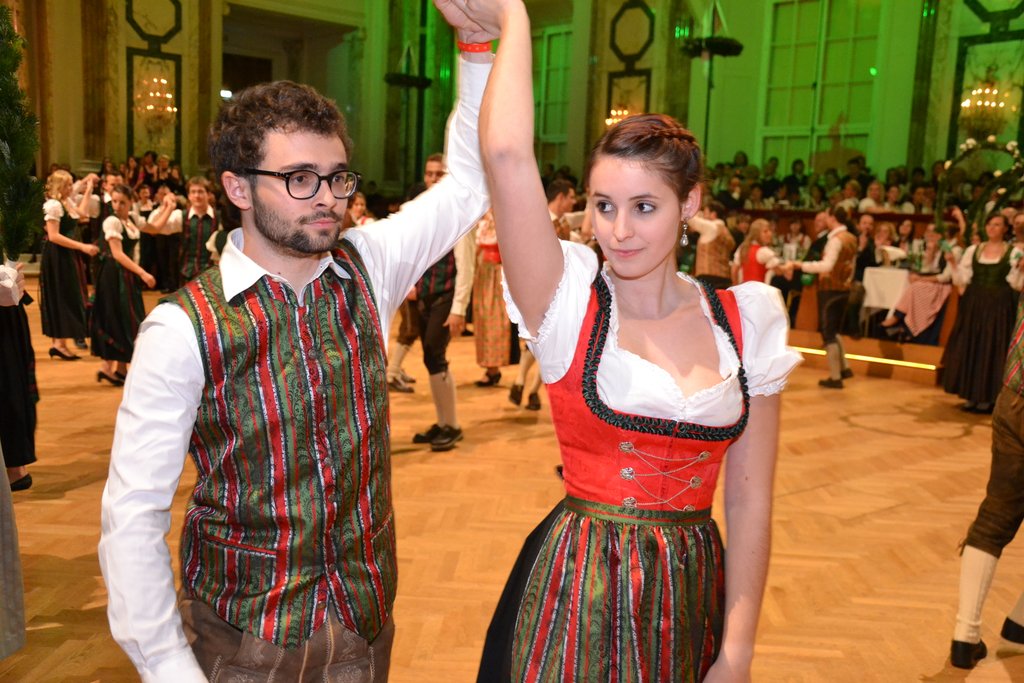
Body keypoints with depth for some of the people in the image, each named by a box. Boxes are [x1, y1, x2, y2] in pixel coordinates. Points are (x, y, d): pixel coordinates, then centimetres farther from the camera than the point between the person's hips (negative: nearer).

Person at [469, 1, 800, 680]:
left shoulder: (744, 320, -4)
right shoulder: (569, 304, -10)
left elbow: (749, 500, -1)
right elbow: (507, 154, -25)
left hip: (692, 603, 3)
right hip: (575, 596, -2)